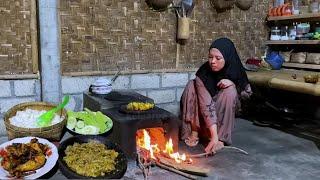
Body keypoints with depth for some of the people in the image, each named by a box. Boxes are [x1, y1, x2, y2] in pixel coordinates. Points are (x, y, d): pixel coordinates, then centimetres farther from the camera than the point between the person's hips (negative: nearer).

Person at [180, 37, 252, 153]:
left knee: (230, 90, -26)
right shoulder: (203, 73, -26)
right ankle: (194, 131, -19)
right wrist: (214, 135, -45)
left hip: (225, 113, 1)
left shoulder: (235, 71, -18)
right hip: (203, 116, -1)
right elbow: (206, 105, -35)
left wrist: (232, 83, -26)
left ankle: (221, 138, -23)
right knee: (191, 85, -23)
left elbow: (247, 94, -4)